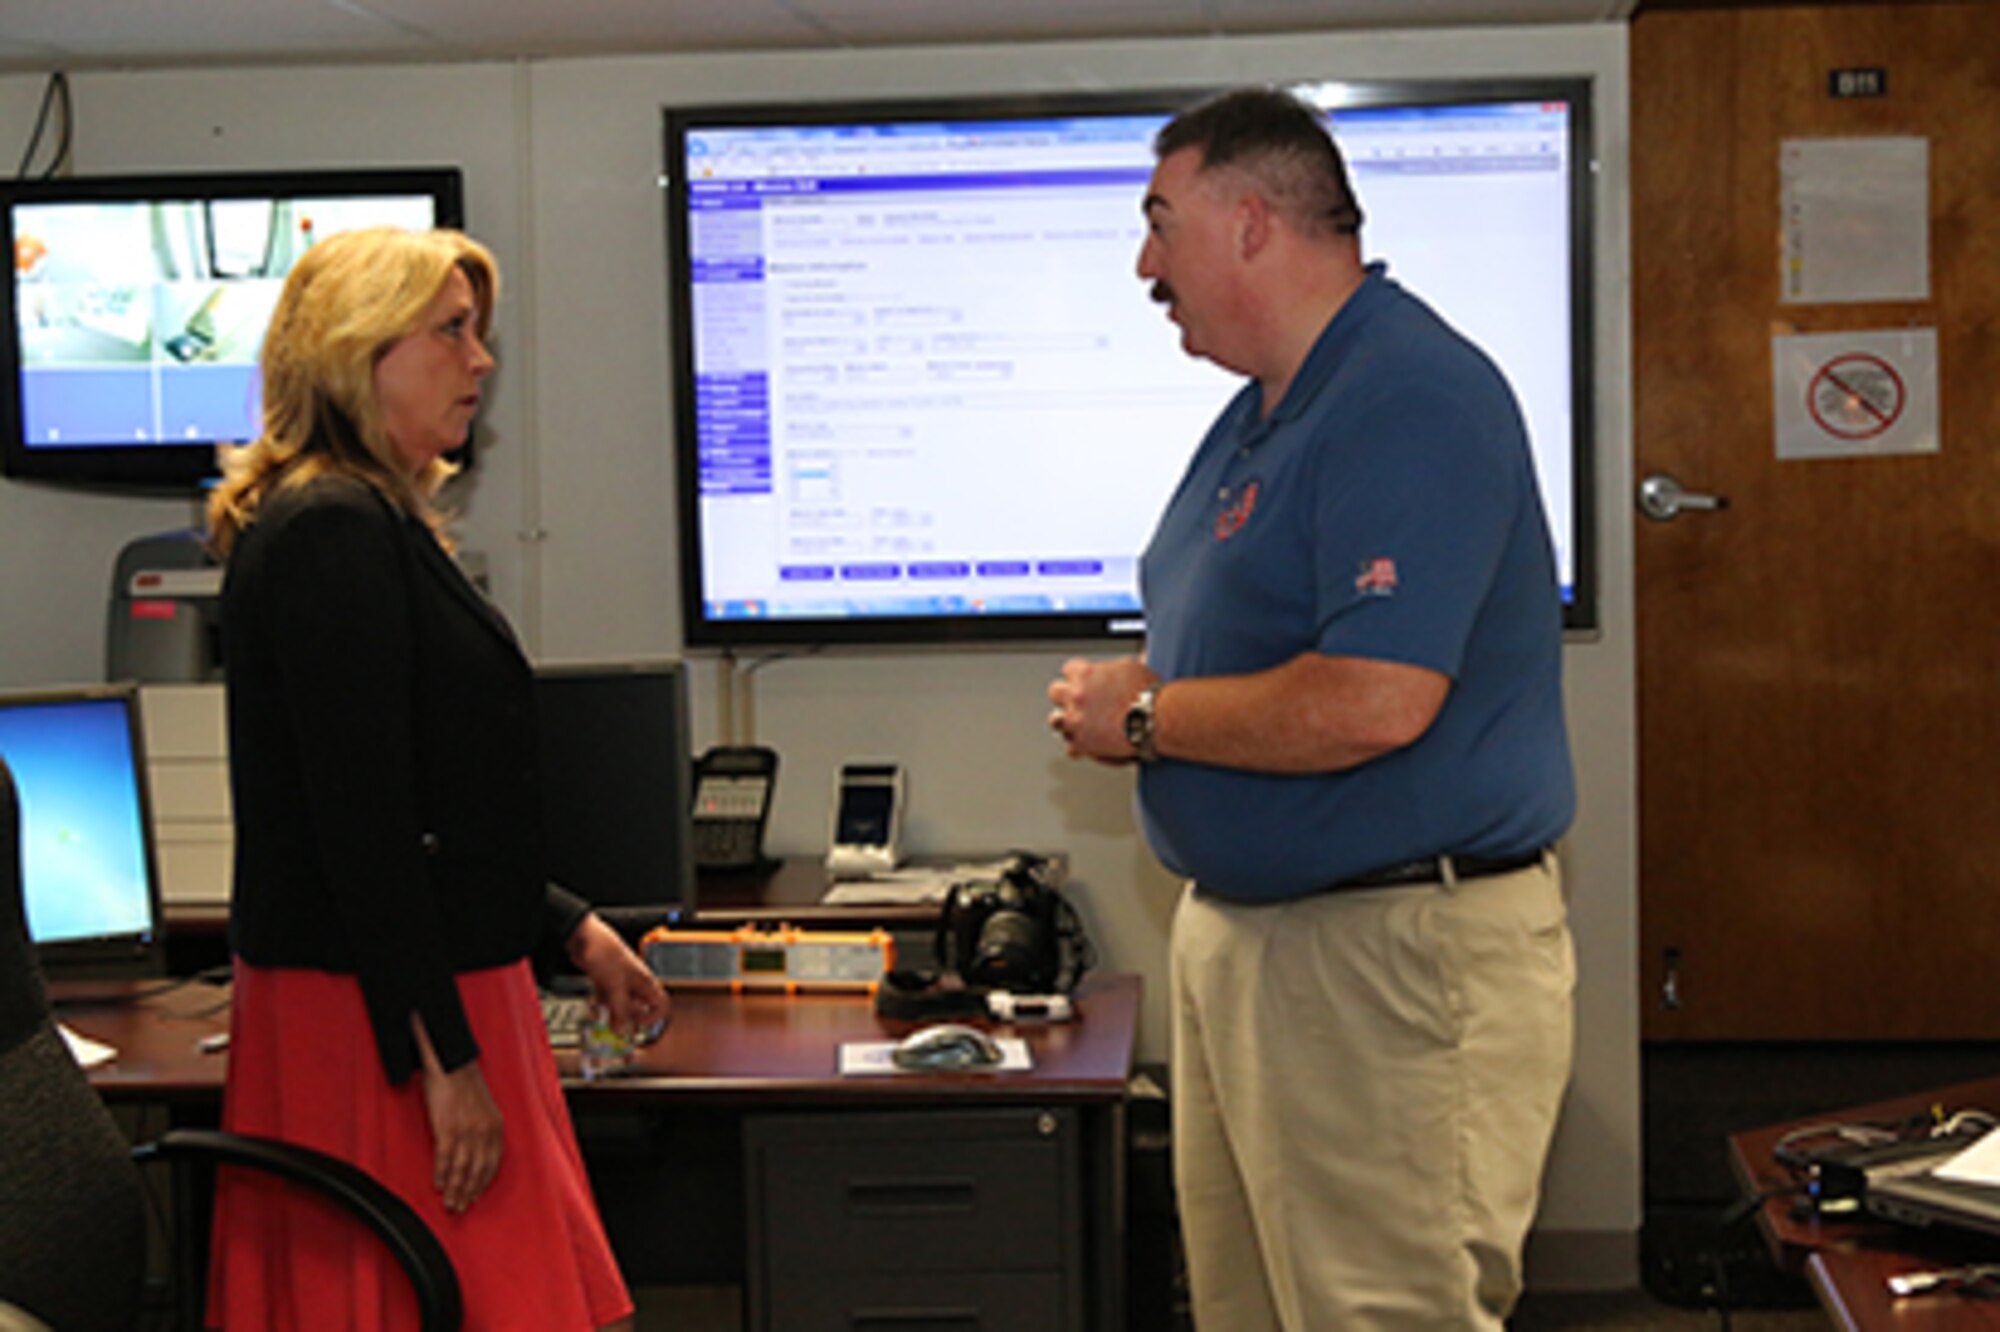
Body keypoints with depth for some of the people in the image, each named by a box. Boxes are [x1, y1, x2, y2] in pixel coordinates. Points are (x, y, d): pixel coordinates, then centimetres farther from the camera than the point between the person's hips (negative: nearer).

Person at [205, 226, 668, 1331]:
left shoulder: (375, 526, 16)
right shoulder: (332, 535, -16)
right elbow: (361, 824, -21)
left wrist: (569, 930, 25)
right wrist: (446, 1062, -21)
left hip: (426, 999, 10)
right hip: (378, 1021, -10)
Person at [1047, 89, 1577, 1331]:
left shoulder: (1413, 400, -19)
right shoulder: (1266, 408, 14)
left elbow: (1372, 703, -29)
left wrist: (1145, 716, -14)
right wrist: (1127, 695, 1)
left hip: (1396, 952, -10)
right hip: (1244, 926, 11)